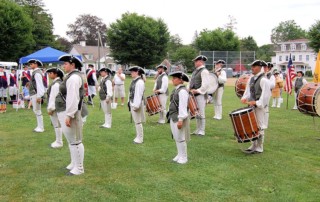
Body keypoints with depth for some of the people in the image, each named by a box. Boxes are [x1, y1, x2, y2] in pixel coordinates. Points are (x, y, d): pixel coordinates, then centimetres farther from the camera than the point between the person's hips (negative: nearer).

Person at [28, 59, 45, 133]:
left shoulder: (37, 73, -15)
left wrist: (39, 96, -23)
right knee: (36, 110, 14)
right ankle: (39, 126, 22)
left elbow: (39, 85, -21)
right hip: (33, 94, 10)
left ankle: (41, 127, 1)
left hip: (35, 94, -10)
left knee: (37, 111, -5)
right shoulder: (35, 72, 14)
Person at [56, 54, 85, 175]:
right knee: (71, 140, 20)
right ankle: (74, 164, 33)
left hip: (69, 113, -11)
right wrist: (66, 114, 18)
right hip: (66, 112, 11)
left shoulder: (74, 77, -17)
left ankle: (79, 168, 7)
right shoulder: (71, 76, 15)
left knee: (75, 141, -2)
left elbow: (72, 99, -24)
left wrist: (69, 116, -25)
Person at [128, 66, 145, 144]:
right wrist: (129, 102, 16)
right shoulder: (134, 81, 10)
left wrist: (136, 105, -23)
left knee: (138, 122, -2)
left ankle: (140, 139, 8)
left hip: (137, 103, -10)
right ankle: (138, 137, 30)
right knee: (135, 121, 18)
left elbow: (138, 95, -23)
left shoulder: (139, 82, -19)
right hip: (132, 103, 10)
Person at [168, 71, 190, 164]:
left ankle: (183, 157, 12)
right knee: (176, 138, 17)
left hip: (179, 118, -9)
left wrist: (180, 120, -24)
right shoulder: (175, 90, 11)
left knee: (180, 139, 0)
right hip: (173, 117, 9)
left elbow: (183, 107, -22)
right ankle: (179, 155, 30)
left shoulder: (182, 91, -18)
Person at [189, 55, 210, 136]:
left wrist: (197, 91, -19)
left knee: (200, 113, -4)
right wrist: (189, 89, 7)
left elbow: (205, 85, -18)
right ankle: (198, 130, 23)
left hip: (200, 95, -9)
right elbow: (191, 82, 23)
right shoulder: (195, 71, 18)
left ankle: (202, 131, 3)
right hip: (194, 95, 9)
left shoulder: (204, 71, -10)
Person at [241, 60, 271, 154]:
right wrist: (245, 98, -2)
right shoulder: (251, 79, 12)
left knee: (259, 127, -1)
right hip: (252, 105, 8)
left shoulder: (263, 80, -12)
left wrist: (257, 103, -21)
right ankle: (253, 146, 25)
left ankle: (259, 148, 8)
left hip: (260, 106, -8)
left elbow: (265, 94, -16)